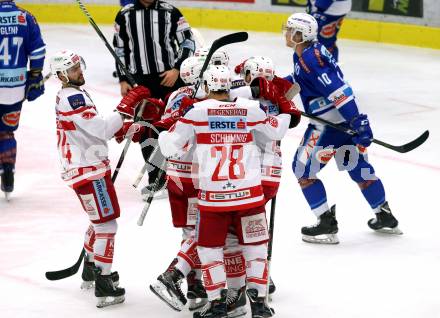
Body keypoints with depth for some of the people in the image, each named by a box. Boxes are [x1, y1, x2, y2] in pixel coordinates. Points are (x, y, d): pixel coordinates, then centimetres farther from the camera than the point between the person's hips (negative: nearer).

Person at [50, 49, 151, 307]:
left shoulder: (68, 96, 14)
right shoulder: (73, 98, -20)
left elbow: (91, 128, 21)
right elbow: (102, 130, -28)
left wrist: (123, 129, 9)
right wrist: (127, 107, -27)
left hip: (84, 168, 11)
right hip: (89, 171, -11)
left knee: (100, 220, 25)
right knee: (107, 224, -9)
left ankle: (90, 271, 39)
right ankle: (103, 287, -10)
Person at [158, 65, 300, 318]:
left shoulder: (196, 110, -5)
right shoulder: (250, 108, 0)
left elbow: (171, 146, -1)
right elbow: (276, 131, 16)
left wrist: (163, 132, 22)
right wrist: (287, 110, 35)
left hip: (213, 195, -1)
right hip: (249, 192, 1)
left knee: (209, 247, 13)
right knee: (255, 244, 15)